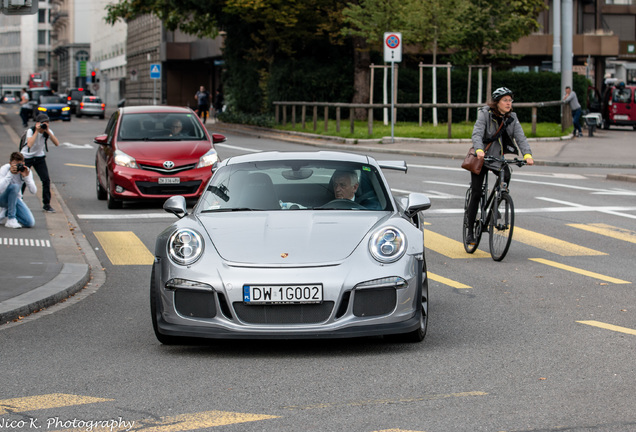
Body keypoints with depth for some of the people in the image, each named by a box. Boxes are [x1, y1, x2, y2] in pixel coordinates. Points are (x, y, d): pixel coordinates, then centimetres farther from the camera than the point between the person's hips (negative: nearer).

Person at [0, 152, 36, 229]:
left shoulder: (26, 171, -11)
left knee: (30, 223, -14)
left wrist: (26, 176, -32)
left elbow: (33, 191, -19)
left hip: (15, 199, 4)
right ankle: (11, 219, -25)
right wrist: (10, 173, -40)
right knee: (14, 186, -36)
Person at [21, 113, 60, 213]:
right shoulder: (31, 131, -21)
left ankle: (47, 204, 2)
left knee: (46, 180, -9)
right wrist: (37, 131, -35)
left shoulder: (48, 131, -9)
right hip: (26, 157, -3)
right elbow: (30, 144, -38)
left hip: (39, 157, 3)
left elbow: (57, 143, -23)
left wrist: (48, 132, -30)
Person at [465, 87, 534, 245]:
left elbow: (520, 137, -12)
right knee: (476, 194, -6)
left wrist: (527, 154, -30)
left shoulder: (511, 118, -1)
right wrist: (479, 150, -46)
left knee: (506, 175, -26)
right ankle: (470, 231, 3)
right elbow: (477, 133, -27)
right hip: (480, 158, -4)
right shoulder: (485, 114, -13)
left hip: (497, 158, 4)